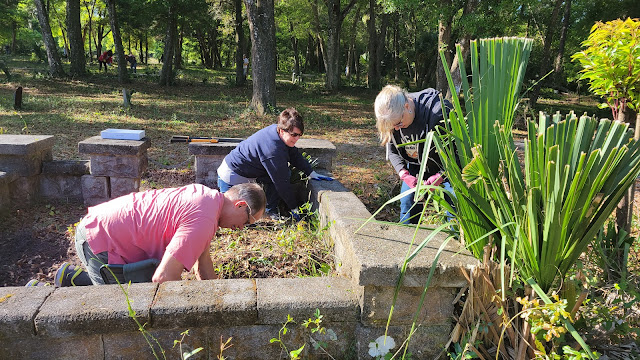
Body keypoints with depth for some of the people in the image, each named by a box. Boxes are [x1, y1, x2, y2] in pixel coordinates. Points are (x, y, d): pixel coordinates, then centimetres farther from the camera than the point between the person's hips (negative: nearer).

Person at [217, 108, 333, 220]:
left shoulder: (276, 129, -9)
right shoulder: (273, 150, -34)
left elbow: (295, 155, 6)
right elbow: (281, 182, -27)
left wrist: (312, 174, 2)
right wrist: (294, 208, -19)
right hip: (232, 176, -9)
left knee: (281, 173, -6)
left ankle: (271, 210, 3)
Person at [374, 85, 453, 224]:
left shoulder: (438, 112, -34)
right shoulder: (393, 116, -17)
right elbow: (393, 151, -2)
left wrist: (440, 176, -30)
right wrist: (404, 175, -17)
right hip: (416, 166, 5)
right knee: (407, 202, 2)